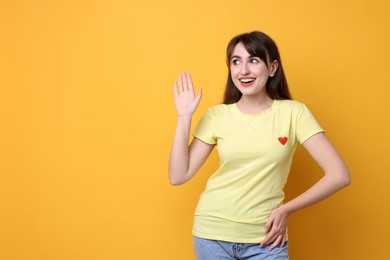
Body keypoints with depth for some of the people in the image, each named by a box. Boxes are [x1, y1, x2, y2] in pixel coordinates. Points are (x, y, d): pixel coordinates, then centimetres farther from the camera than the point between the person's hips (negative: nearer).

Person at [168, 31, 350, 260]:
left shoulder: (293, 112, -7)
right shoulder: (216, 115, -2)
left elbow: (339, 175, -10)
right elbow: (178, 177, -5)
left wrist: (286, 209, -8)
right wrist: (184, 117, -9)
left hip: (265, 238, -1)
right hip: (213, 234, 1)